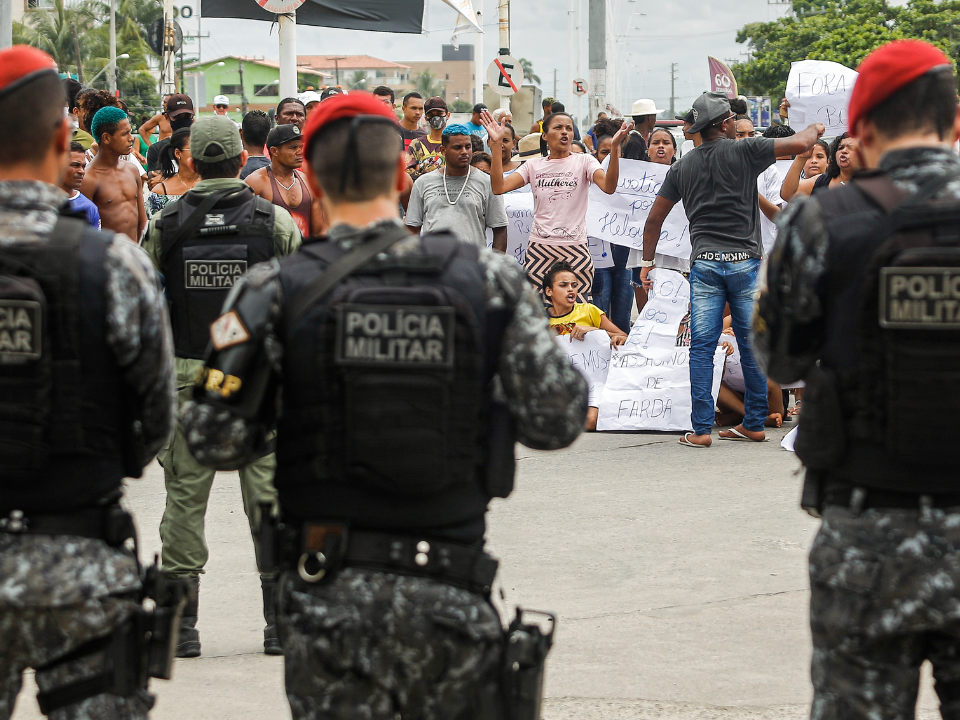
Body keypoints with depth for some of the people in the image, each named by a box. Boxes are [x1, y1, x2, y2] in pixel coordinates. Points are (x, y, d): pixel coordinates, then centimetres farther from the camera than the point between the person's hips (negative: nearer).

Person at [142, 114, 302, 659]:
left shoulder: (165, 226, -1)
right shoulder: (274, 221, -3)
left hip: (186, 375, 1)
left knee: (185, 500, 6)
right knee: (269, 495, 5)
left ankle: (181, 624, 6)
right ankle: (281, 621, 7)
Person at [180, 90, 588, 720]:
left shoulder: (277, 292, -5)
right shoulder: (488, 278, -2)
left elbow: (217, 440, -7)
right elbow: (556, 419, -4)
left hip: (329, 592, -1)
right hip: (451, 593, 1)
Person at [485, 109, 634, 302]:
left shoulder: (584, 161, 4)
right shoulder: (533, 165, 10)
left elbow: (608, 187, -14)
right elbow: (499, 187, -2)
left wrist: (615, 147, -26)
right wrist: (495, 144, -6)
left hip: (575, 250, -2)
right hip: (539, 248, 2)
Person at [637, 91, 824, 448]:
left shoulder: (682, 167, 10)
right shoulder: (744, 151, -2)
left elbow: (654, 218, 13)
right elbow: (800, 144, -6)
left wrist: (647, 262, 23)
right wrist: (815, 130, 17)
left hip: (704, 262, 2)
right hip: (745, 260, -2)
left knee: (701, 347, 1)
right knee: (752, 345, 7)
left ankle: (701, 428, -4)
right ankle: (754, 424, 12)